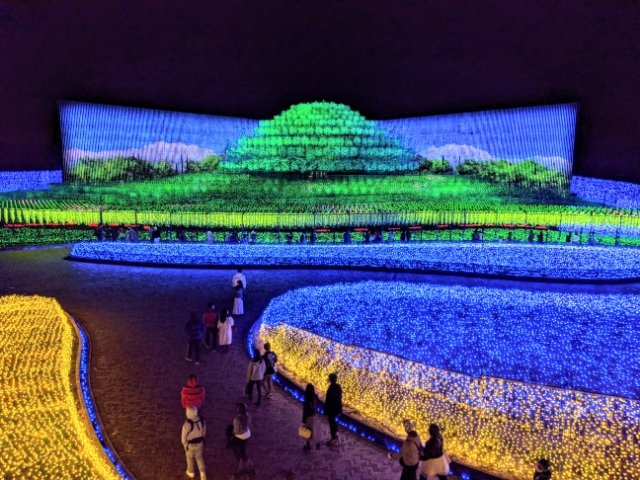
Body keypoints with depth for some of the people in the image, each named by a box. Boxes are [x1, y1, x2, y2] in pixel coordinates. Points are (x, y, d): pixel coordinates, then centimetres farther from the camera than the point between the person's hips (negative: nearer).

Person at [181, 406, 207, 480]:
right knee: (199, 457, 27)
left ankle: (191, 472, 48)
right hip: (200, 443, 3)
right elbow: (204, 432, -3)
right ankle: (203, 473, 24)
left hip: (190, 444, -3)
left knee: (190, 457, 26)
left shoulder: (187, 424, -36)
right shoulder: (202, 420, -22)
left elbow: (184, 436, -19)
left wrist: (184, 444, 2)